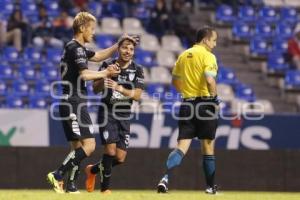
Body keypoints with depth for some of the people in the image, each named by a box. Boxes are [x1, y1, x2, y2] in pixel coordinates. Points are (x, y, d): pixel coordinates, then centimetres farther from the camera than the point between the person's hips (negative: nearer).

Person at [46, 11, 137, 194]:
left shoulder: (78, 48, 20)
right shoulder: (75, 48, -11)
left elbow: (99, 56, 34)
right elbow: (85, 74, -21)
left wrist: (118, 44, 28)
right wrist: (106, 73, -9)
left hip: (73, 104, 10)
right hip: (74, 103, -10)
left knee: (78, 147, 10)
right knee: (89, 145, -15)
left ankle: (71, 186, 7)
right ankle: (58, 175, -18)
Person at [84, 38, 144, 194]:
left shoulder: (137, 70, -1)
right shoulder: (107, 65, -4)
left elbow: (137, 95, -12)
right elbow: (95, 89, -9)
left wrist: (119, 88, -27)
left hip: (124, 116, 3)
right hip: (107, 112, -3)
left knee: (120, 158, 1)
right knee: (110, 149, -18)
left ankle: (93, 170, 28)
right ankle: (105, 188, -6)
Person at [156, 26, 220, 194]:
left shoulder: (183, 56, 12)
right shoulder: (208, 56, -8)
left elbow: (175, 81, 19)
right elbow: (210, 80, -22)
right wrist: (215, 99, -10)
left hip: (187, 104, 5)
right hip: (205, 103, -5)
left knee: (182, 147, 1)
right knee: (208, 147, 8)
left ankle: (165, 178, -21)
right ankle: (211, 187, 16)